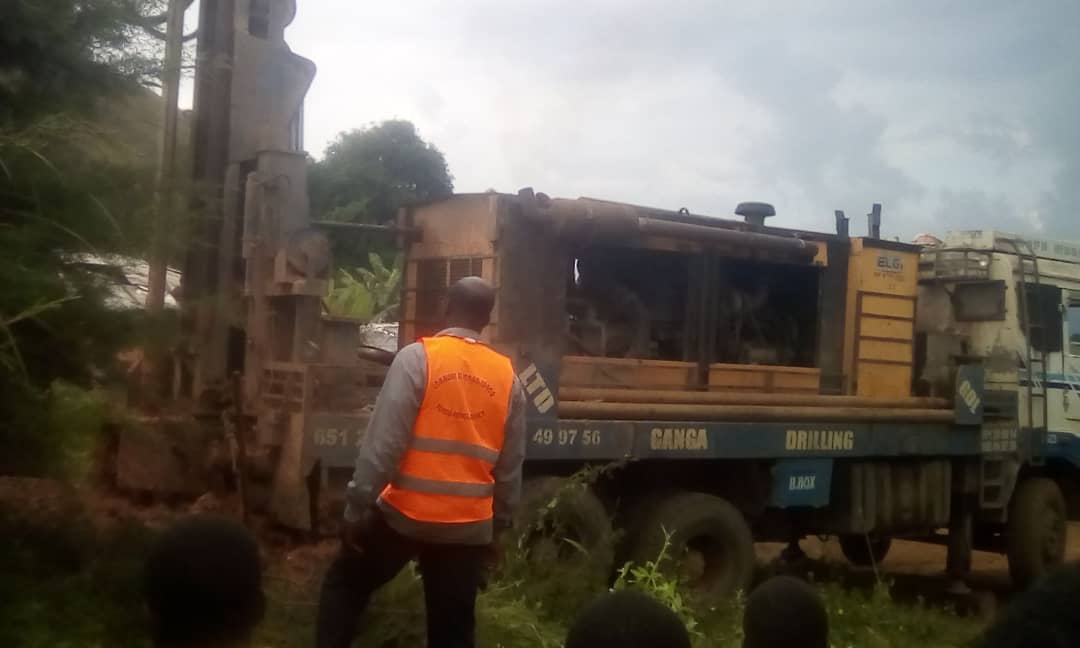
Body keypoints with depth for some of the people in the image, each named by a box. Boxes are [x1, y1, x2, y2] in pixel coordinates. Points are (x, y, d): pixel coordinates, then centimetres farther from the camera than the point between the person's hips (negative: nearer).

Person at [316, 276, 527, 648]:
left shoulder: (418, 357, -8)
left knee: (345, 585, 20)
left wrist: (357, 506, -7)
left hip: (406, 512, -3)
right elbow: (510, 465, 7)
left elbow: (384, 441, -13)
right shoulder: (508, 376, 3)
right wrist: (498, 523, 17)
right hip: (470, 525, 3)